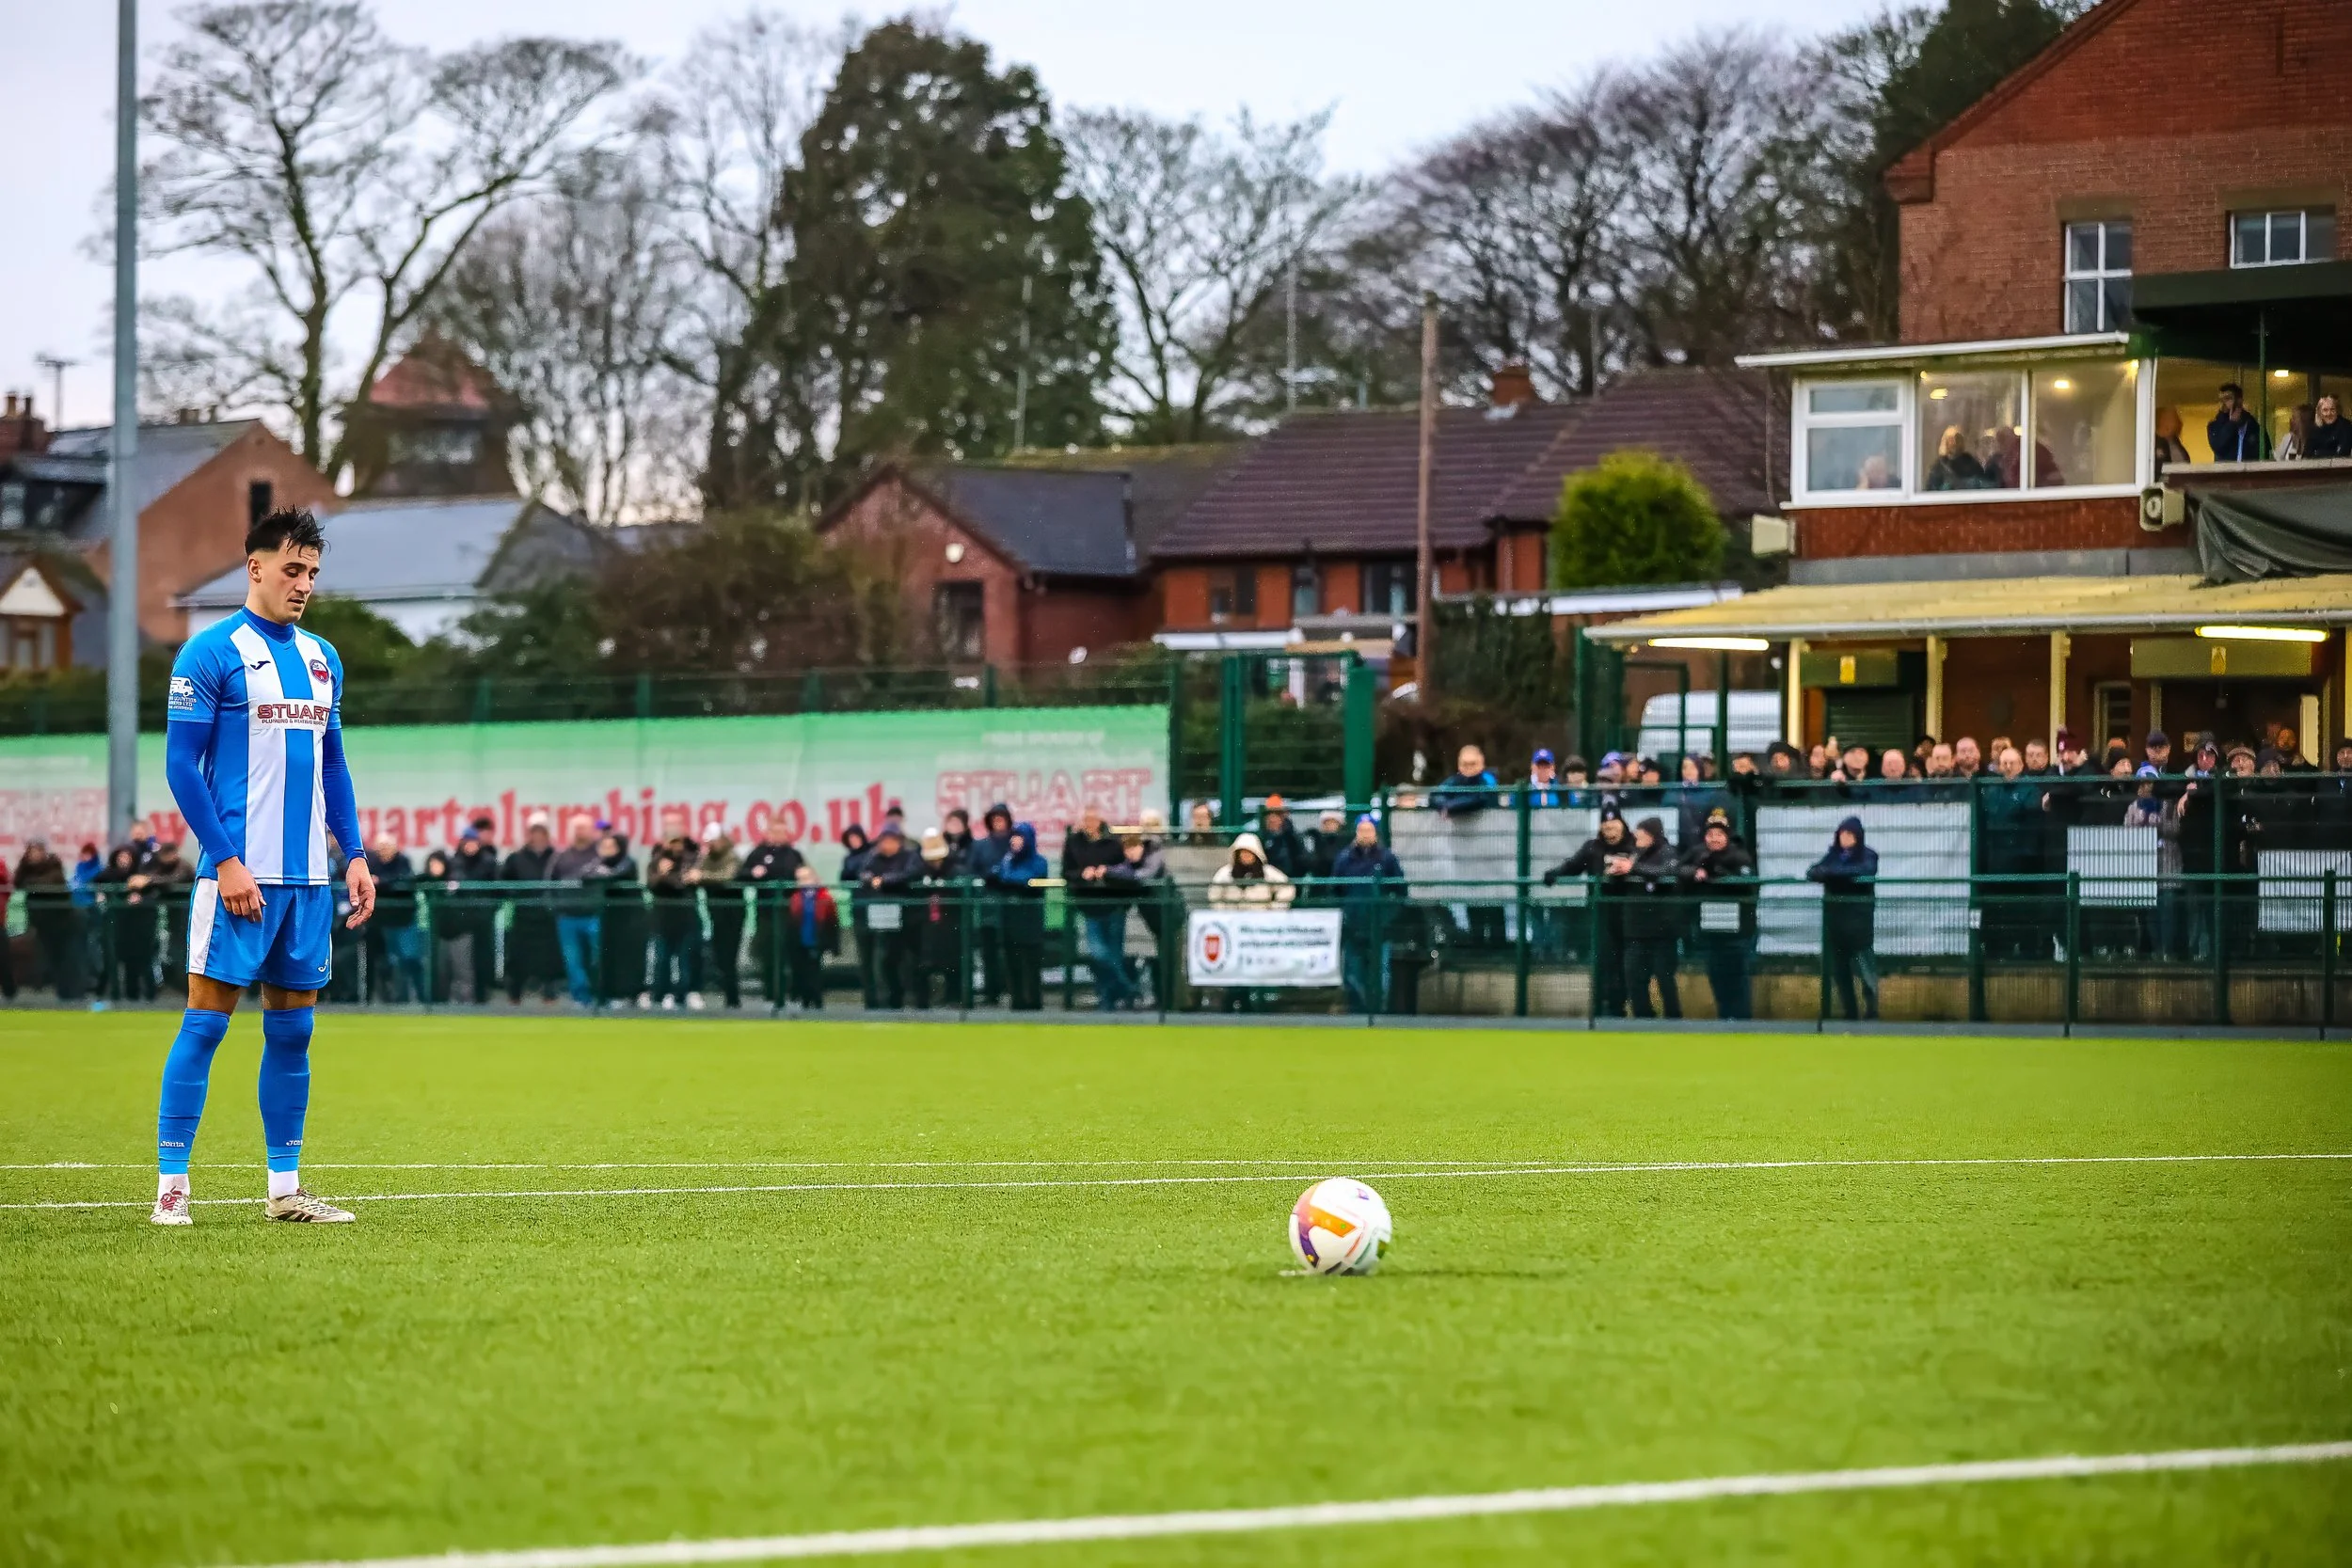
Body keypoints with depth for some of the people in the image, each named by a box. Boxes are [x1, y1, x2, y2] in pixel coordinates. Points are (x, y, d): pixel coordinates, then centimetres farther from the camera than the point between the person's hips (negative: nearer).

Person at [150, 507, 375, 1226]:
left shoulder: (321, 658, 15)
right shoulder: (212, 653, -6)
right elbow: (181, 764, -9)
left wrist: (354, 855, 11)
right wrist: (226, 861, -15)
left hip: (308, 877, 7)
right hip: (239, 874, -7)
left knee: (292, 1028, 8)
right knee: (206, 1019, -7)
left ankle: (285, 1186, 13)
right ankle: (171, 1183, -5)